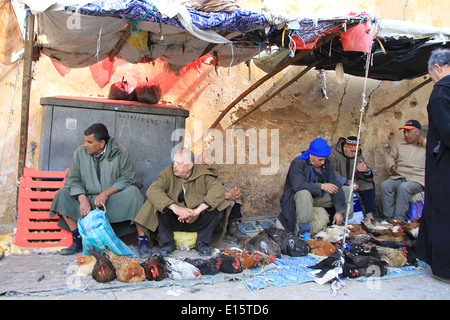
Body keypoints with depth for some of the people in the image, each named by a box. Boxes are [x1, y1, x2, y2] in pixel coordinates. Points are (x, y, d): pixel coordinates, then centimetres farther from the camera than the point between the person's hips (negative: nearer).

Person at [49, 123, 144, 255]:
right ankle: (78, 240, -12)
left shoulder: (120, 151, -8)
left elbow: (128, 177, -11)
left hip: (114, 198, -3)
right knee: (62, 194, -15)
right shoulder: (80, 152, -1)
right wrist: (83, 199, -21)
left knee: (133, 192, -31)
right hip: (88, 197, 3)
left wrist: (106, 193, -23)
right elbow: (73, 179, -3)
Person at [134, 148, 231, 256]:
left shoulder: (202, 174, -9)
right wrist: (175, 207, -40)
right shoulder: (168, 173, -8)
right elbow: (152, 190, -26)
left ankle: (202, 241, -7)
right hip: (174, 221, 0)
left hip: (197, 221, 0)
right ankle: (167, 242, -10)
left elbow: (218, 191, -25)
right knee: (157, 203, -23)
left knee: (218, 207, -24)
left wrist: (197, 210, -36)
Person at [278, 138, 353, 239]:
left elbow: (335, 186, -6)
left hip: (320, 197, 6)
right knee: (304, 193, -41)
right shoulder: (298, 163, -19)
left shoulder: (327, 164, -1)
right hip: (299, 197, -6)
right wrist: (321, 186, -31)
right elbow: (298, 185, -33)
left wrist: (339, 211, -13)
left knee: (346, 191, 2)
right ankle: (301, 228, -27)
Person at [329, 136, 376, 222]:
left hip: (352, 183, 6)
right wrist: (348, 182, -26)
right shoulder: (333, 153, -16)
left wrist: (366, 170, -28)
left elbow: (369, 177, -3)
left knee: (369, 183, -13)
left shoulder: (358, 155, 2)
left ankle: (369, 214, -9)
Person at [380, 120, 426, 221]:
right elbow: (390, 157, 26)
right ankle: (389, 219, -23)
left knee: (404, 187, -36)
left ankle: (399, 220, -29)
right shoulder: (399, 145, 23)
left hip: (417, 179, -4)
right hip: (398, 177, 4)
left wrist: (424, 141, -2)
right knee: (384, 185, -27)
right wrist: (391, 165, 4)